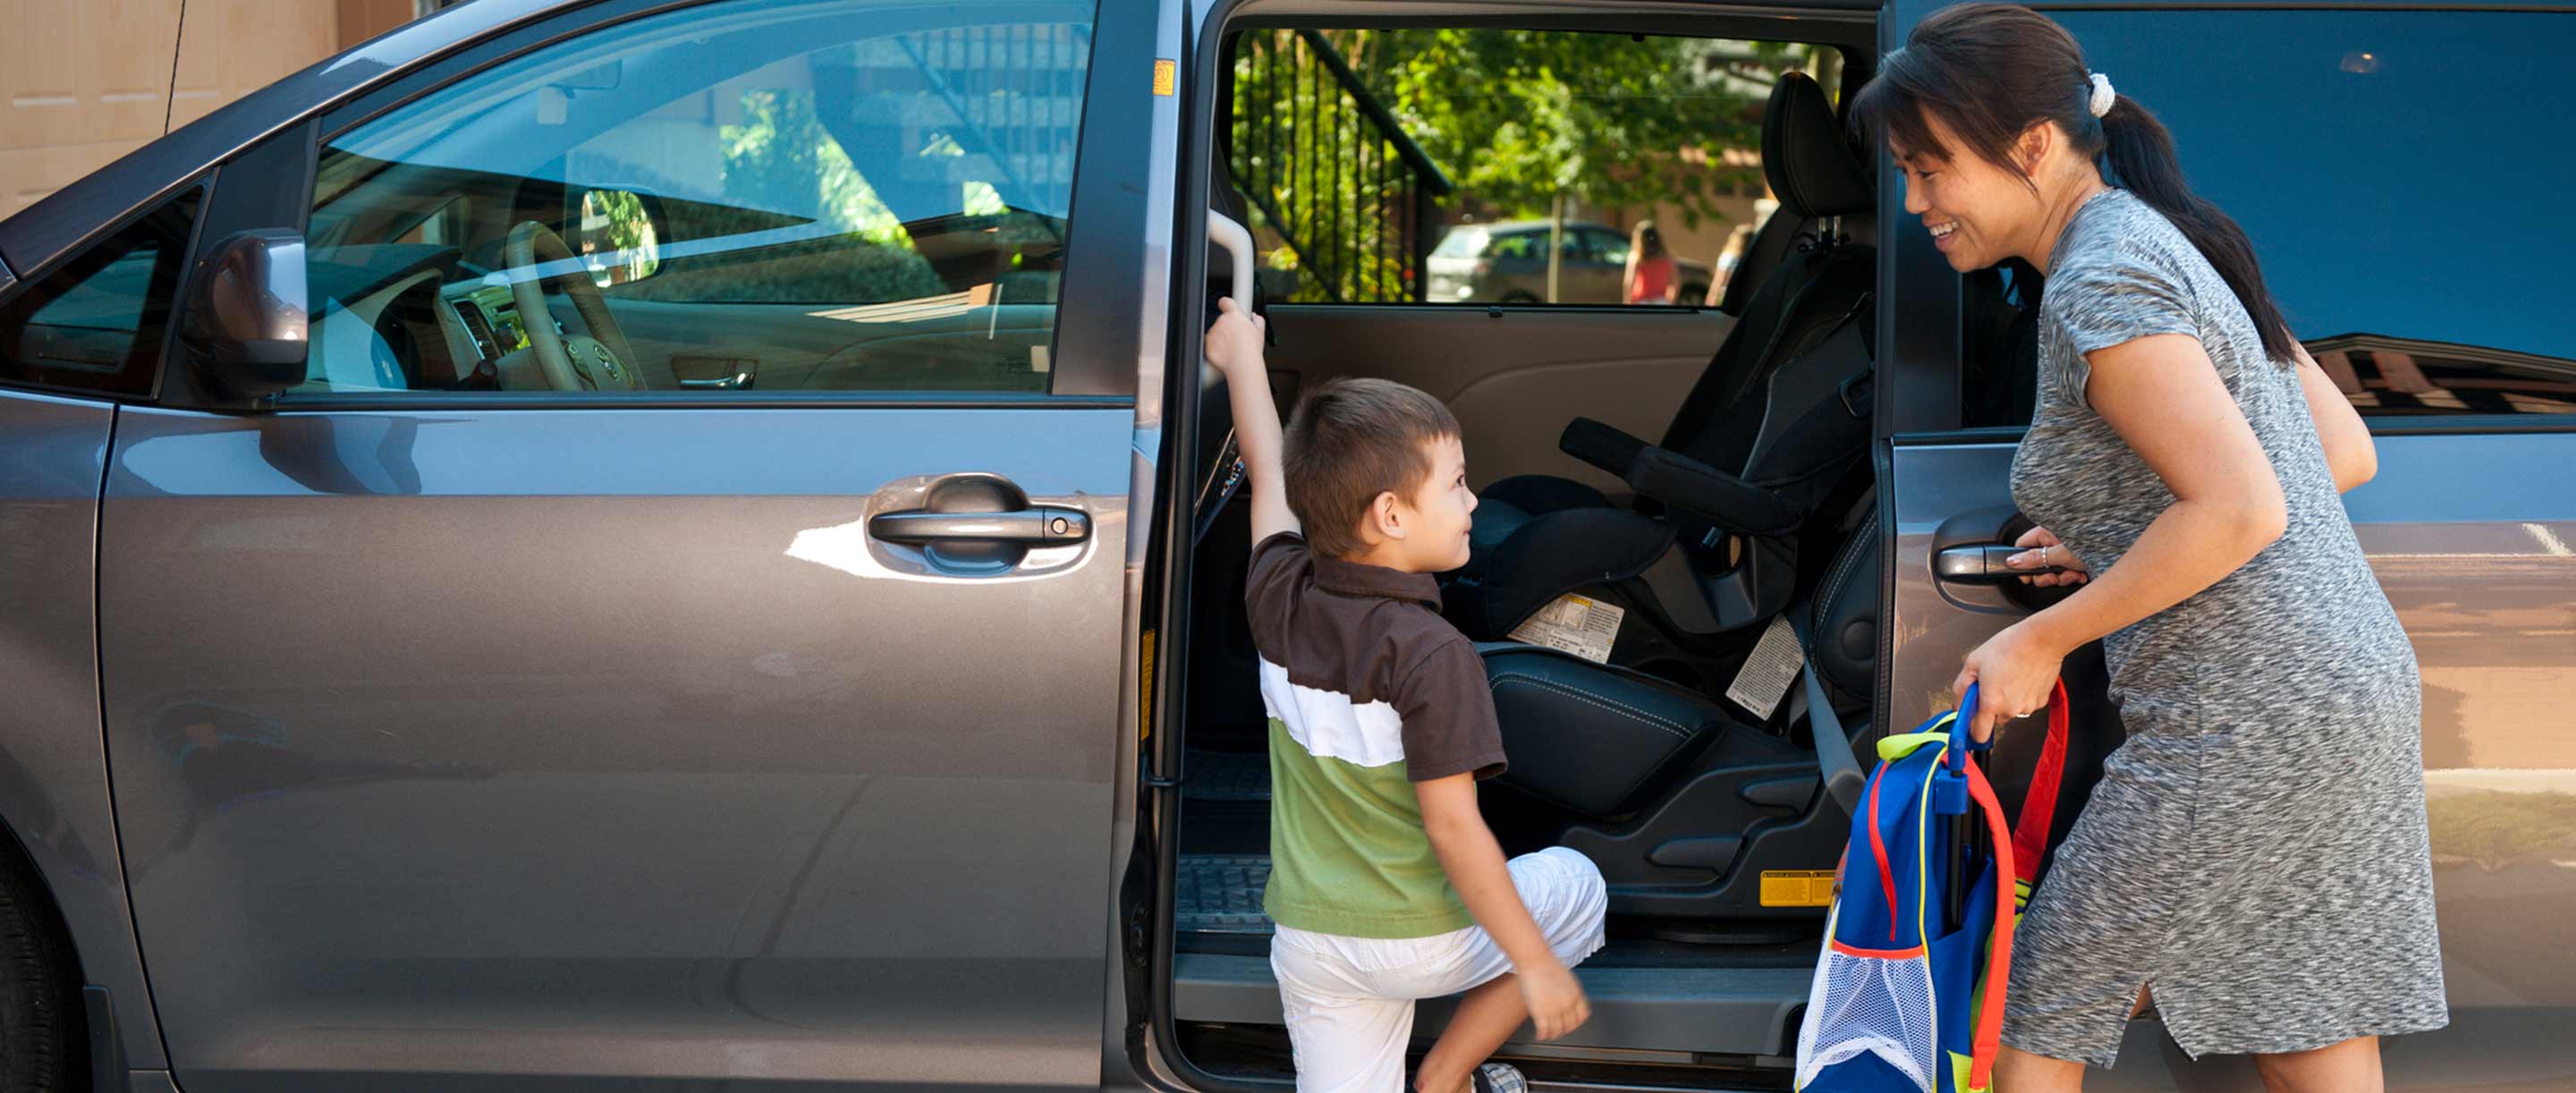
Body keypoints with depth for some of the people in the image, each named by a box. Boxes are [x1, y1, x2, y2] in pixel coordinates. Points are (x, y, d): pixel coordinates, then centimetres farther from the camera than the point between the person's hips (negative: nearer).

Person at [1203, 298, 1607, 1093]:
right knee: (1574, 882, 21)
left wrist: (1241, 355, 31)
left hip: (1305, 943, 5)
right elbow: (1452, 827, -22)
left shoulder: (1280, 597, -4)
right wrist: (1536, 965, -14)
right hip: (1416, 942, -5)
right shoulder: (1432, 655, -22)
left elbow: (1270, 473, 14)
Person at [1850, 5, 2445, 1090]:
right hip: (2353, 694, 10)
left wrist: (2044, 636, -14)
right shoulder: (2174, 246, 15)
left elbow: (2242, 511, -24)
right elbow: (2347, 453, 18)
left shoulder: (2100, 282, -15)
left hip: (2243, 731, -10)